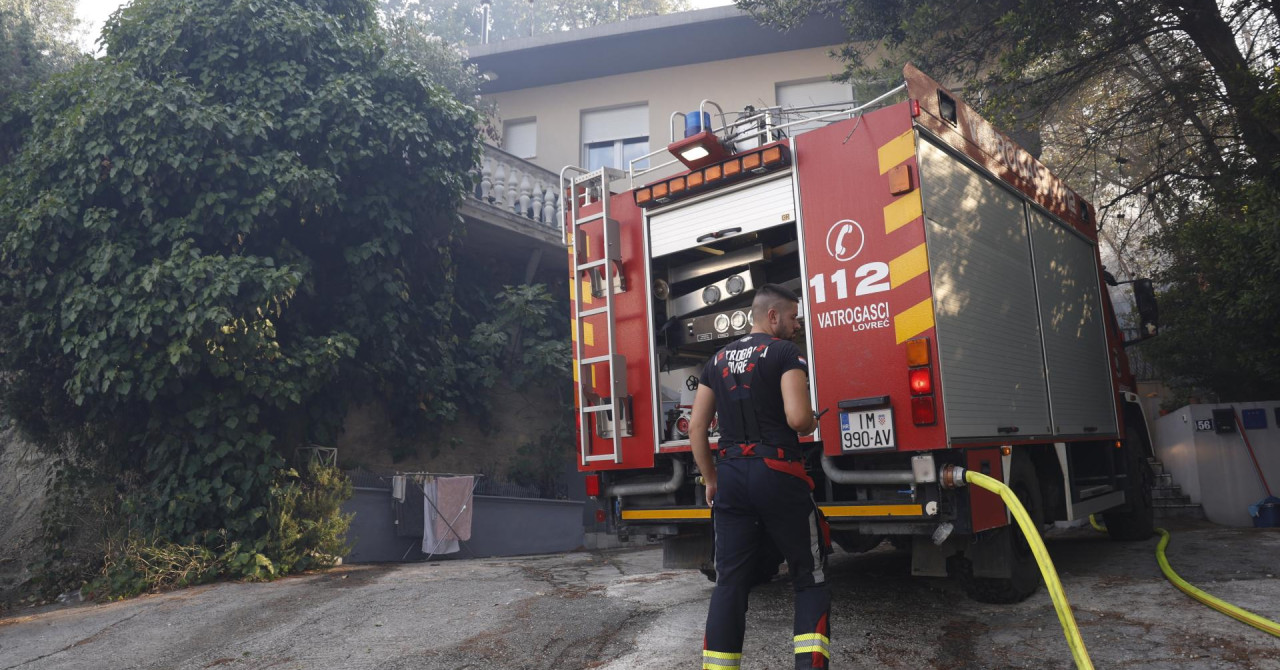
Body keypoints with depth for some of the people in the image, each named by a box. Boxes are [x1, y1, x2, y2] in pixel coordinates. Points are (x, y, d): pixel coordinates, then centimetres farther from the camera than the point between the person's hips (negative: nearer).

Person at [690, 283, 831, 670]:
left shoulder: (718, 360, 14)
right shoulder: (785, 352, -5)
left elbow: (696, 427, 12)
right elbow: (798, 417, -17)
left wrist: (711, 480, 19)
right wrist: (812, 423, 6)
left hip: (730, 476, 5)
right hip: (777, 474, -5)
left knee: (730, 583, 8)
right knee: (810, 577, 8)